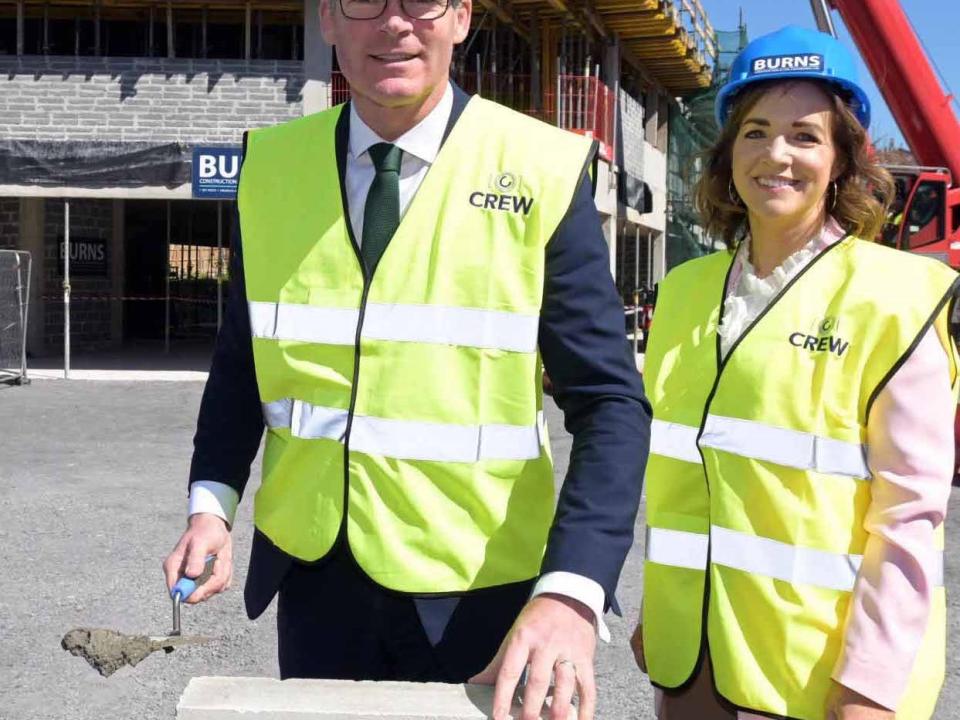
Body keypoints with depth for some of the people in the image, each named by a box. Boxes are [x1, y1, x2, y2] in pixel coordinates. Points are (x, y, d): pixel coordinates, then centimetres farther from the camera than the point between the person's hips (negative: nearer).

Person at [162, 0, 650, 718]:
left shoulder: (543, 172, -11)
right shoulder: (271, 166, 0)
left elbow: (610, 402, -13)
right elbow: (242, 360, 11)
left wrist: (571, 593, -26)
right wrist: (212, 502, -4)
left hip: (474, 592, -3)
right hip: (314, 577, 3)